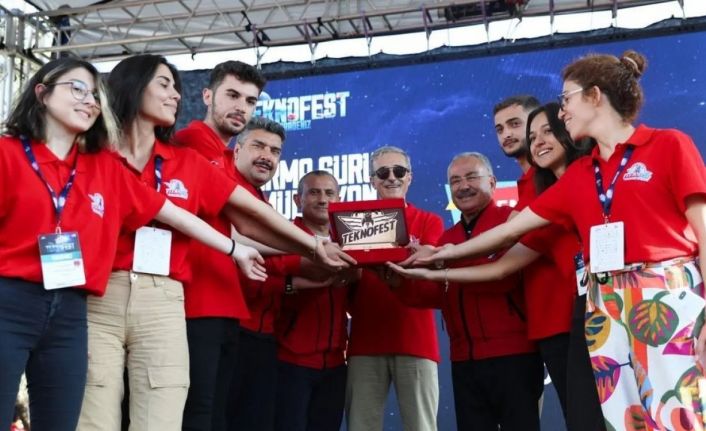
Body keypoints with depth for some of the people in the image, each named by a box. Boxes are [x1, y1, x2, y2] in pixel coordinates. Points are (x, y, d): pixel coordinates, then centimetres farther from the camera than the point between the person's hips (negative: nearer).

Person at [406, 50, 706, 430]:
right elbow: (511, 228, 22)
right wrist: (446, 253, 25)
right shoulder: (577, 175, 16)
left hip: (669, 299, -5)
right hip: (606, 307, 5)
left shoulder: (669, 145, 1)